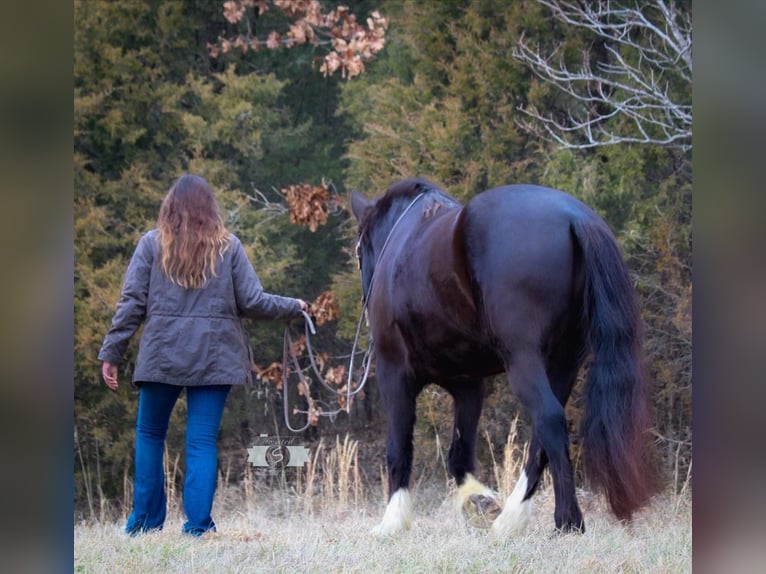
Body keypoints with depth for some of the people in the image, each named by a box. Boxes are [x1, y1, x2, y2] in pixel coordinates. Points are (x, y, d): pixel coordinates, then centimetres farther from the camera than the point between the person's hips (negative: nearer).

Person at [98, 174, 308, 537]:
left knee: (150, 434, 15)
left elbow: (132, 303, -2)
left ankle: (146, 520, 15)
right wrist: (293, 307, 17)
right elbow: (252, 302, 0)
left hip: (162, 354, 0)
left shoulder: (152, 244, 1)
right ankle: (198, 525, -1)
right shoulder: (228, 247, 2)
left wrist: (111, 352, 3)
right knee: (203, 441, 3)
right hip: (214, 357, 0)